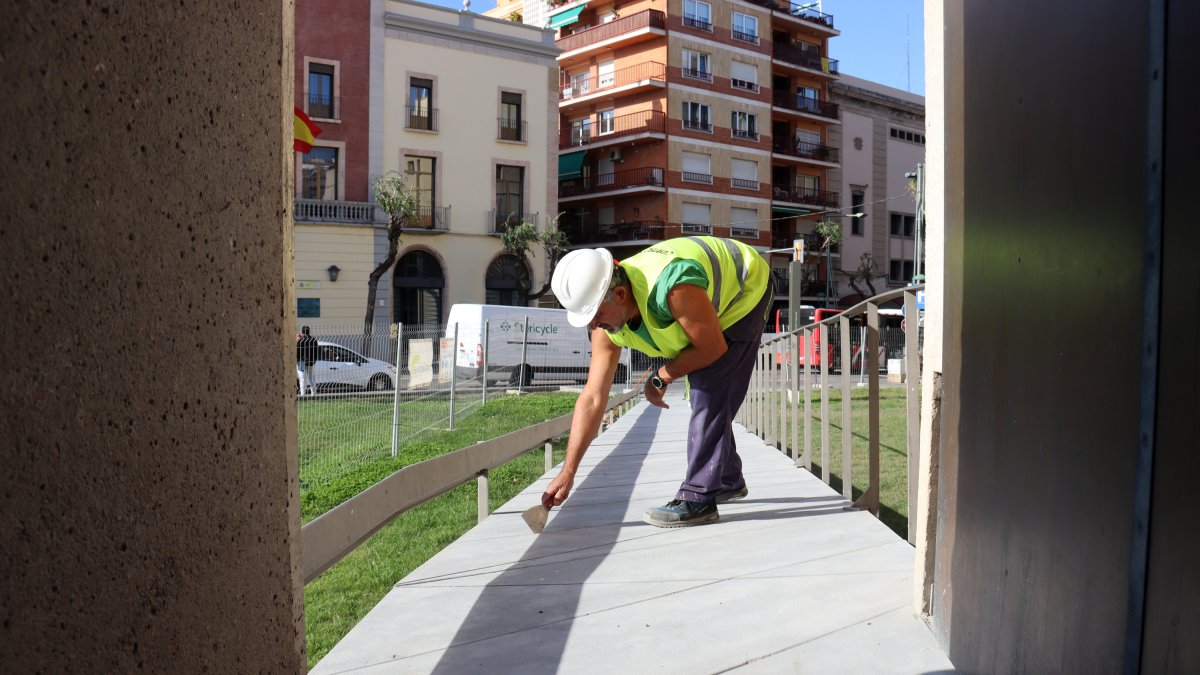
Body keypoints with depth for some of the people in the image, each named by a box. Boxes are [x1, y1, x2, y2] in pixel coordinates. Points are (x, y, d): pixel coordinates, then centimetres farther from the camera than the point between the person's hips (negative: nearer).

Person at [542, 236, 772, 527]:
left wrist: (662, 376, -19)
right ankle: (729, 482, 32)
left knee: (710, 396, -17)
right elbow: (592, 398, -18)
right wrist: (567, 472, -19)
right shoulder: (607, 323, -20)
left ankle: (698, 498, -13)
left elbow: (713, 348, -29)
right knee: (706, 397, 13)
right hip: (712, 298, 7)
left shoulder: (673, 287, -44)